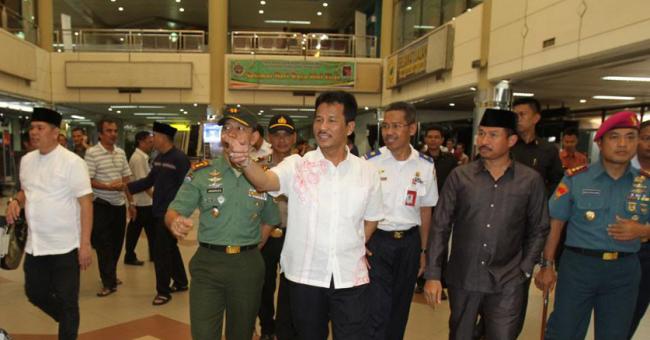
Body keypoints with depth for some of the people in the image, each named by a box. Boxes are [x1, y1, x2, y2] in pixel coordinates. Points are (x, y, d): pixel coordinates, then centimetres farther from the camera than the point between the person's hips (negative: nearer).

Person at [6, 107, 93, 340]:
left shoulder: (72, 162, -13)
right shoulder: (26, 160, 7)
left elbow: (86, 203, -14)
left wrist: (85, 245, -17)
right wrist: (15, 201, -3)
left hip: (65, 246, -7)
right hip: (35, 245, 7)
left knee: (66, 301, 4)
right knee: (34, 293, 19)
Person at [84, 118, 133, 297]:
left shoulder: (121, 152, 7)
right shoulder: (92, 153, -11)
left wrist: (131, 202, 9)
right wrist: (108, 187, -23)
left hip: (119, 204, 6)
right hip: (101, 205, -6)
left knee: (117, 241, 14)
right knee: (103, 244, 0)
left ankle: (110, 275, 32)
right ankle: (109, 282, 8)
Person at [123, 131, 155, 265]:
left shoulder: (143, 157, 12)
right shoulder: (138, 158, -17)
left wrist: (153, 196, 16)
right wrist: (154, 196, -19)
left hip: (146, 201, 9)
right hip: (142, 201, -9)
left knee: (151, 229, 15)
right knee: (135, 230, 3)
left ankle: (154, 255, 24)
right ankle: (130, 256, 16)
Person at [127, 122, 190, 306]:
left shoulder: (179, 158, -16)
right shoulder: (159, 158, 10)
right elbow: (149, 180, 15)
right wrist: (127, 187, 7)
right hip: (158, 211, 8)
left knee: (160, 251, -3)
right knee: (170, 248, 18)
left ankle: (163, 291, 11)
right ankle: (180, 282, 33)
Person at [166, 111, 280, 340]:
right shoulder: (201, 173, -2)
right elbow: (173, 211, -4)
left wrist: (248, 249, 4)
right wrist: (175, 222, -27)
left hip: (248, 267, 2)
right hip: (207, 263, -1)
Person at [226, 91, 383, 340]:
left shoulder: (368, 172, 0)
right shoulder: (297, 165, -7)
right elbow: (265, 181, -26)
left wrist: (354, 249, 4)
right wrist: (245, 161, -45)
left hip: (351, 278, 1)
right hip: (305, 276, 0)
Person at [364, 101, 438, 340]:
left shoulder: (425, 166, 1)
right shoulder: (370, 162, -9)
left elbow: (425, 210, 8)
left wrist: (423, 251, 8)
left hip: (409, 242, 3)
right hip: (376, 241, -3)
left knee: (400, 309, 17)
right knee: (377, 311, -4)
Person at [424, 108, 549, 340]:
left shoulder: (531, 181, -2)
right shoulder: (459, 176, -3)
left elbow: (538, 230, 7)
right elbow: (440, 226, -2)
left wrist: (525, 270, 0)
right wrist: (432, 274, -5)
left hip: (507, 285, -1)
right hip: (462, 278, 1)